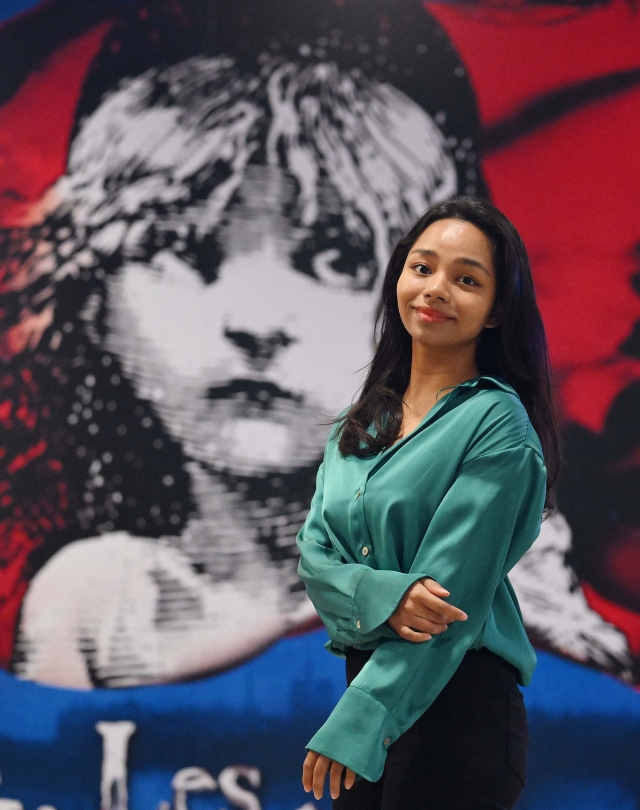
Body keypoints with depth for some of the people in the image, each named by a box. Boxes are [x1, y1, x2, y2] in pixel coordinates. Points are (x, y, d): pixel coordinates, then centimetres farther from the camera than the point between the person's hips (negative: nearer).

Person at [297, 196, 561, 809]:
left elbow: (453, 587, -15)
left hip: (455, 698, -6)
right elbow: (314, 554, 3)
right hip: (366, 677, 6)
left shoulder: (497, 425, -10)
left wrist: (353, 725, -17)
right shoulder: (359, 426, 11)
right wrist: (381, 596, -19)